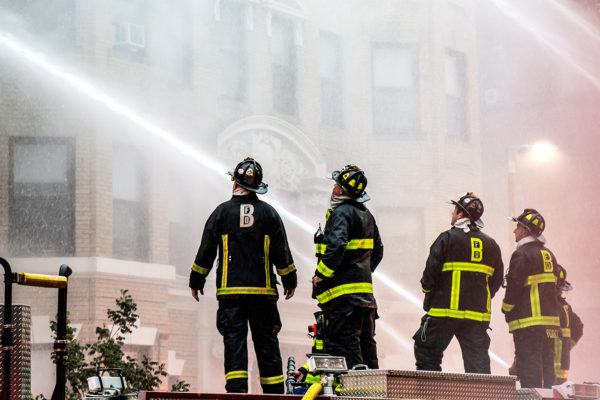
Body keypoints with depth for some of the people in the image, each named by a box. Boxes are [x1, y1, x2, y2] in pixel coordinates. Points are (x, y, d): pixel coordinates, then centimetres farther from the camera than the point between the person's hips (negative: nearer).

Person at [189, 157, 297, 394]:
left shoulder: (222, 212, 1)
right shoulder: (268, 213, 4)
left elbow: (206, 250, 3)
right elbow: (282, 253, 7)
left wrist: (196, 281, 13)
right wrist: (290, 281, 18)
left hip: (230, 290, -1)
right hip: (263, 290, 1)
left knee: (234, 341, -2)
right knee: (266, 343, 6)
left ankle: (237, 390, -13)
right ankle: (274, 393, 8)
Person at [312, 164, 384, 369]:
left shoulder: (341, 213, -11)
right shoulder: (367, 215, 17)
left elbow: (336, 246, -25)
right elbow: (378, 251, 23)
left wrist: (321, 274, -17)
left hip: (343, 290, -9)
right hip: (365, 290, 9)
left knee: (343, 340, -10)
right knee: (366, 339, 13)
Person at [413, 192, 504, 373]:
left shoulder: (448, 238, -4)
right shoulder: (491, 244, 12)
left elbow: (432, 269, -7)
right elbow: (497, 279, 14)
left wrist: (427, 289, 10)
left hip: (446, 311, -5)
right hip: (479, 314, 5)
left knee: (427, 352, 3)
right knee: (477, 359, 6)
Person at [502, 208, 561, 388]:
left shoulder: (522, 254, -10)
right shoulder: (549, 254, 17)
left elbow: (514, 286, -13)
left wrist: (507, 311, -1)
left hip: (528, 321, -8)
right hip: (550, 319, 8)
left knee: (528, 368, -9)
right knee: (546, 365, 11)